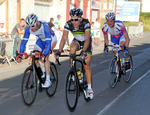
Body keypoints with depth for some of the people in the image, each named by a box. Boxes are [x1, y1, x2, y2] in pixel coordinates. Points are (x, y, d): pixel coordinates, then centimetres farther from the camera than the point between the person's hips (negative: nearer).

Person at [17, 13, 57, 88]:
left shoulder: (44, 26, -39)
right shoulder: (28, 29, -24)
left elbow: (48, 43, -42)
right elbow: (24, 42, -19)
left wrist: (44, 56, -52)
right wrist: (20, 56, -27)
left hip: (51, 39, -5)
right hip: (41, 40, 6)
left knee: (45, 58, -24)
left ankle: (48, 80, -18)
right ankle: (41, 77, 9)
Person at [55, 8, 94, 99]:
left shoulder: (86, 23, -33)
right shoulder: (68, 24, -24)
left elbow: (87, 39, -41)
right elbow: (64, 38, -28)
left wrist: (83, 51, -56)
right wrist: (59, 51, -40)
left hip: (86, 42, -3)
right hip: (77, 41, 3)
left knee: (86, 65, -10)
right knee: (72, 48, -34)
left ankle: (89, 88, -3)